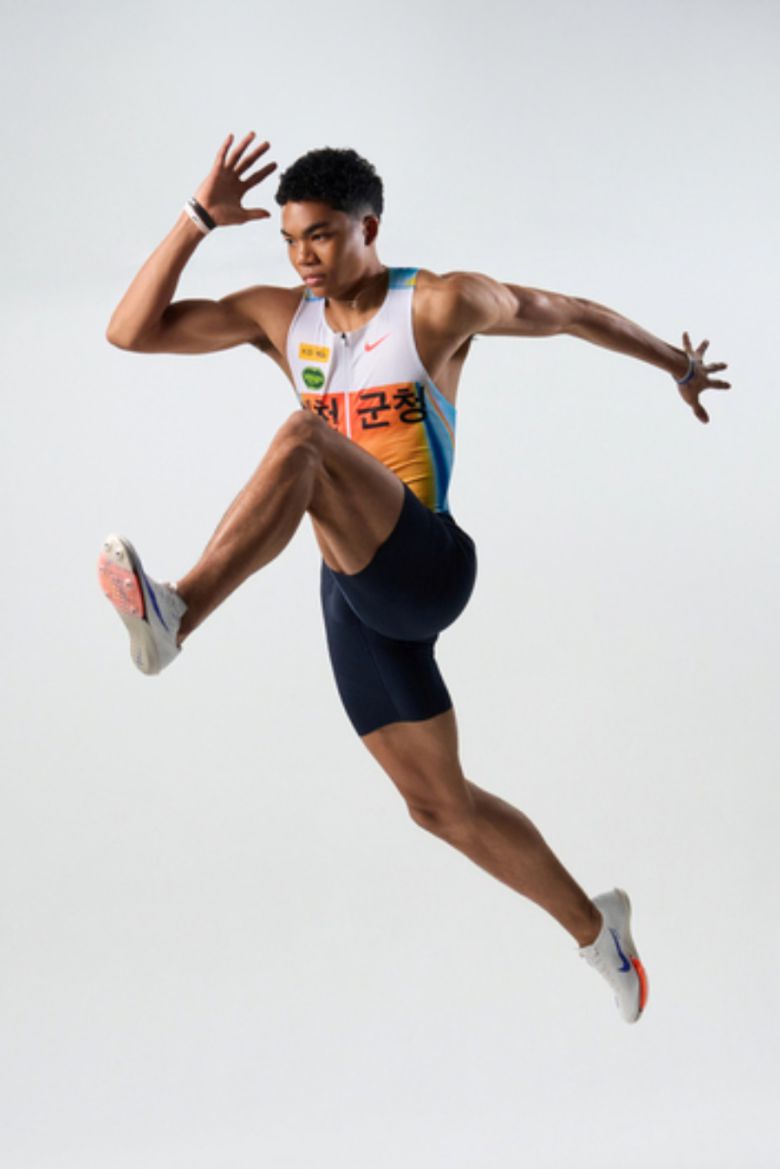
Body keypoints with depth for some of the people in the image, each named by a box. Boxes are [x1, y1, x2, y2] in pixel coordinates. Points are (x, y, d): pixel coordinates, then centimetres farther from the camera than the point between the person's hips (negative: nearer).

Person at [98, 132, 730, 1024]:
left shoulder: (441, 305, -3)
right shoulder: (279, 317, 12)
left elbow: (568, 312, 12)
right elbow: (131, 332, 7)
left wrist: (677, 363, 25)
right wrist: (200, 218, -1)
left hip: (426, 568, -7)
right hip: (355, 593, 7)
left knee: (302, 436, -31)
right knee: (440, 804, 9)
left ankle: (176, 615, -46)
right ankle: (594, 927, 28)